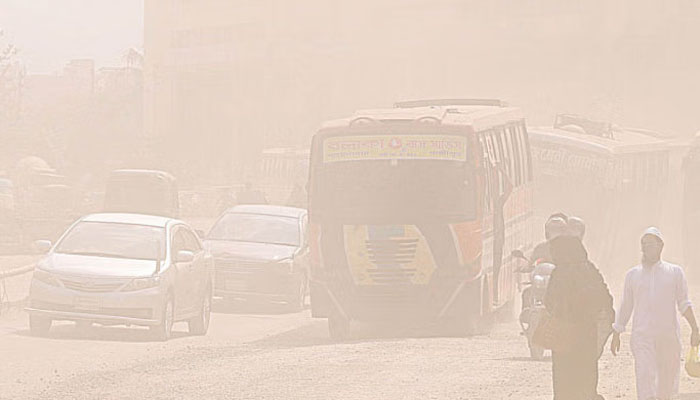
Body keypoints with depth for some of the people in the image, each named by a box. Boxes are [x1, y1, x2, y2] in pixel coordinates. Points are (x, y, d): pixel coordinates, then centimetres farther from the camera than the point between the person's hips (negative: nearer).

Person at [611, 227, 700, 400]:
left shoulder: (675, 272, 8)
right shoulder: (633, 275, 10)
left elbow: (684, 304, 6)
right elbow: (625, 307, 15)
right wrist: (616, 335, 14)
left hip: (669, 337, 1)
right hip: (642, 336, -1)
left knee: (666, 384, 8)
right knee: (645, 378, -14)